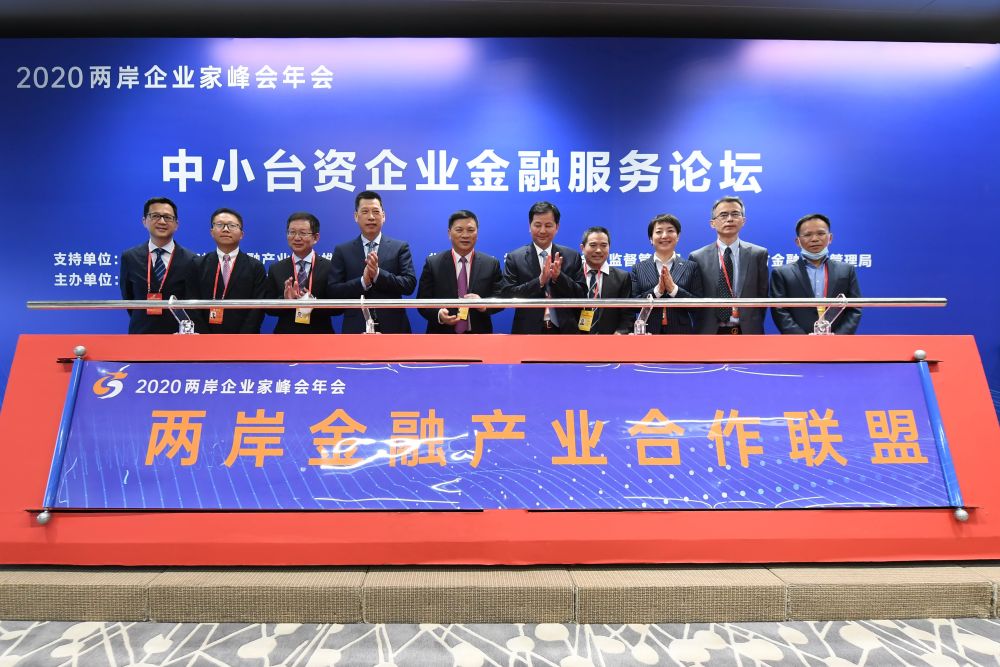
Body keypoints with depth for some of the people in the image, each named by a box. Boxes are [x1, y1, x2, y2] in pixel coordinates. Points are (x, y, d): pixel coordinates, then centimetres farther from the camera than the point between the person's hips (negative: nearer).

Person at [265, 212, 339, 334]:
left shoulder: (329, 267, -6)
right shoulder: (276, 269, 1)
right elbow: (269, 308, -1)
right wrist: (285, 299, -20)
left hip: (320, 333, -2)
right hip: (286, 333, 2)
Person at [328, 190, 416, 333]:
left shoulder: (400, 247, 4)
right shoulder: (342, 251, 6)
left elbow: (410, 284, -6)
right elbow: (333, 291, -1)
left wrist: (378, 274, -19)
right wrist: (363, 281, -17)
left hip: (393, 327, 0)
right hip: (356, 329, 0)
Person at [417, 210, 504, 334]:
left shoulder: (491, 264, -1)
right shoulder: (433, 263, -3)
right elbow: (422, 301, -3)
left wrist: (484, 305, -23)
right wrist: (438, 314, -22)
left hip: (478, 334, 1)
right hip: (442, 335, -1)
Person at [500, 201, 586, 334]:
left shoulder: (572, 256, 4)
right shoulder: (514, 258, -1)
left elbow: (581, 296, -1)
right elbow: (506, 295, -9)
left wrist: (558, 277, -18)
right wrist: (539, 281, -21)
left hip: (564, 331, 2)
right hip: (528, 330, -1)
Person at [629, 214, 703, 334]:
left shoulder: (691, 267, 6)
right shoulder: (638, 269, 7)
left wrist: (674, 289, -13)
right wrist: (656, 291, -14)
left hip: (681, 333, 0)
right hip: (648, 332, 0)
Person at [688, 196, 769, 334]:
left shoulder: (758, 254, 2)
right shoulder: (697, 257, -1)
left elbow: (762, 295, 4)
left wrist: (754, 325, -1)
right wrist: (703, 325, -3)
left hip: (747, 331, 1)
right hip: (710, 332, -1)